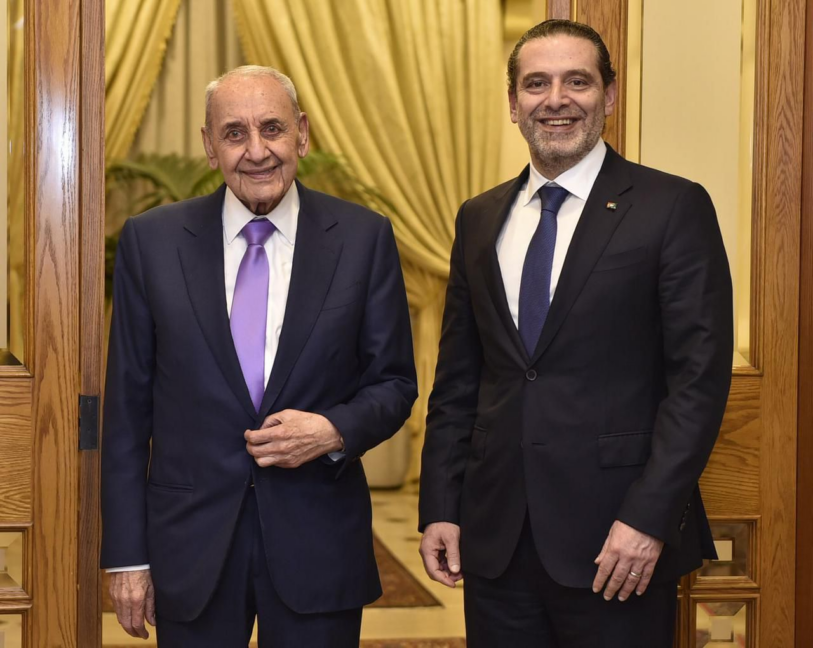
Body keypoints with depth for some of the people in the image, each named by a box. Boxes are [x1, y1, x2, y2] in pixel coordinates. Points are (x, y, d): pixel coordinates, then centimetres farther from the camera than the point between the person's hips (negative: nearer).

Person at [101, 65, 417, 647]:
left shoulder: (364, 238, -1)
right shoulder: (151, 241, 0)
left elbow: (393, 382, 5)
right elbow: (127, 406, 2)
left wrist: (335, 430, -16)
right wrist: (127, 555, 0)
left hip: (318, 541, 0)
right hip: (191, 546, 0)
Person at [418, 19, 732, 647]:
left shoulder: (674, 208, -4)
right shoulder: (479, 219, 11)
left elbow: (700, 376, -9)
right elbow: (457, 379, 13)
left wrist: (649, 518, -15)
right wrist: (440, 508, 7)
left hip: (618, 542, -4)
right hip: (495, 539, 4)